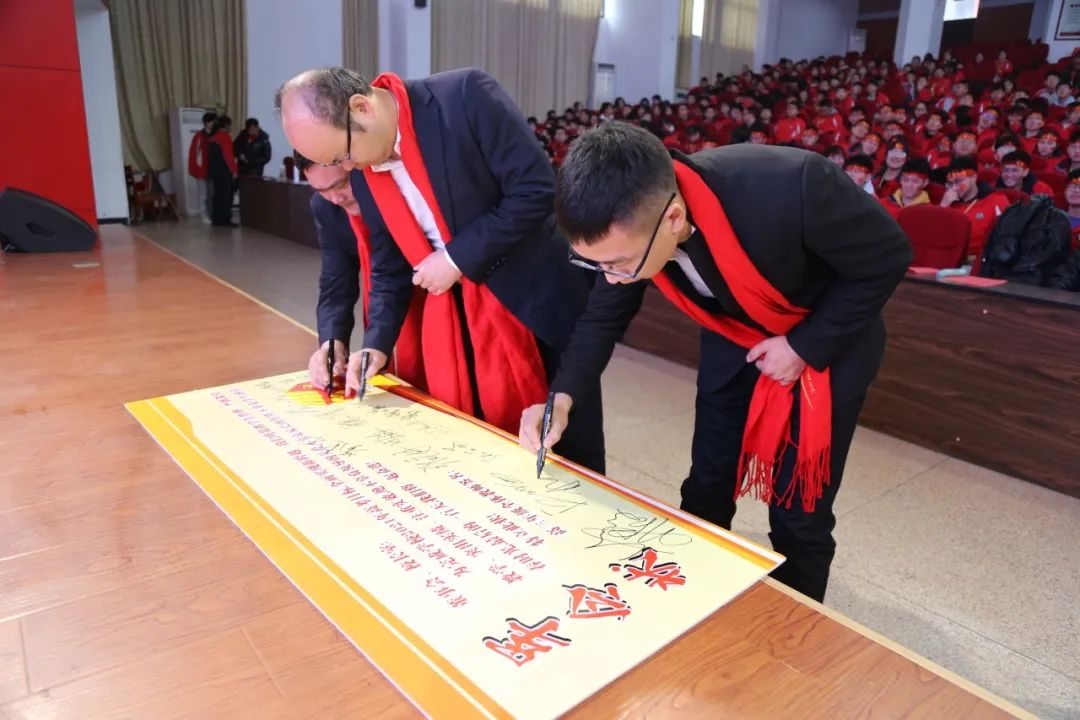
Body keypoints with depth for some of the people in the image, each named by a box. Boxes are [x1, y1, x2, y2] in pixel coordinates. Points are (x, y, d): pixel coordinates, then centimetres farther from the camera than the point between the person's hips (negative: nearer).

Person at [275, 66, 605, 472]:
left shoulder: (466, 96, -18)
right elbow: (389, 267, 6)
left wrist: (457, 258, -19)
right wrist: (378, 343, -7)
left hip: (535, 299, -5)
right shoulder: (361, 173, 0)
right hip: (449, 319, 5)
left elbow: (536, 190, -21)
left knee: (570, 459, 7)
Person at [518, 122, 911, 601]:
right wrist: (563, 395, -23)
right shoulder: (630, 224, -25)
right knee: (706, 489, 11)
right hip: (734, 338, 4)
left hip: (828, 341, -4)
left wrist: (805, 345, -22)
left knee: (798, 512, 2)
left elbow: (888, 257, -22)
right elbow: (604, 317, -8)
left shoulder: (791, 188, -41)